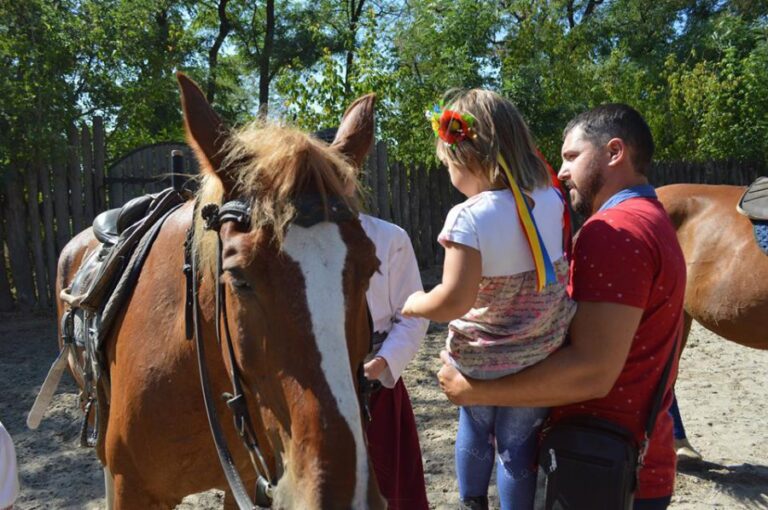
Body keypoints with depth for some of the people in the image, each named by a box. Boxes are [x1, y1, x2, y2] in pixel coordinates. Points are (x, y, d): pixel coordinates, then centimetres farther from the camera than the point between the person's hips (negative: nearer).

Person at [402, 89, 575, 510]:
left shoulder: (469, 218, -27)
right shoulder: (550, 199, -7)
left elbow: (454, 301, -30)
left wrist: (414, 303, -11)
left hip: (479, 360, -3)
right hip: (541, 358, 3)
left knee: (474, 431, 25)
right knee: (519, 445, 18)